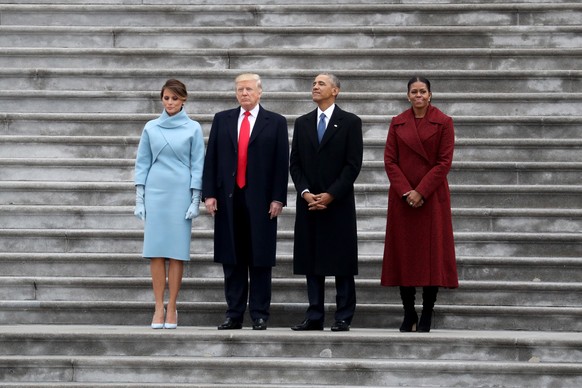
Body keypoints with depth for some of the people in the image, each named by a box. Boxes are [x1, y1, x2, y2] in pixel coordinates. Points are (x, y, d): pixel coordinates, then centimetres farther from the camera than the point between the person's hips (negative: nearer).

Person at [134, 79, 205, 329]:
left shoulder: (193, 129, 2)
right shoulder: (151, 128, 7)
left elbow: (197, 165, 2)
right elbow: (142, 163, 9)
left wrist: (196, 200, -4)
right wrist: (139, 199, 4)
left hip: (181, 193, -2)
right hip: (155, 192, 2)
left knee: (177, 251, -2)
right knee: (156, 250, -2)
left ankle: (172, 309, 3)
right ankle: (159, 308, 1)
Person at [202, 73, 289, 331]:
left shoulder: (275, 123, 5)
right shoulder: (222, 120, 11)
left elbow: (282, 163, 1)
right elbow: (211, 159, 8)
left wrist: (278, 198, -7)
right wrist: (209, 193, 0)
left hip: (260, 200, -2)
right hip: (228, 199, 2)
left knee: (260, 261, 1)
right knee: (232, 260, 5)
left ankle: (259, 316, 5)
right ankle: (234, 315, 10)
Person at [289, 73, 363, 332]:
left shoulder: (350, 122, 0)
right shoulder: (302, 123, 13)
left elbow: (353, 164, -6)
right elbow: (295, 163, 10)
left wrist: (330, 195, -12)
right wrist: (305, 193, -6)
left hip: (339, 203, -4)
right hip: (308, 202, 4)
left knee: (341, 263, -1)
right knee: (311, 262, 4)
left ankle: (343, 318, 3)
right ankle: (314, 317, 8)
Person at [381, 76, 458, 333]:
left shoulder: (443, 123, 0)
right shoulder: (397, 123, 7)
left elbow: (444, 162, -6)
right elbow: (389, 160, 3)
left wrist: (421, 192, -13)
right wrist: (406, 192, -10)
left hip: (432, 197, -2)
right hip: (402, 198, 2)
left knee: (431, 253, -2)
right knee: (403, 253, 2)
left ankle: (426, 316, 4)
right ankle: (408, 315, 9)